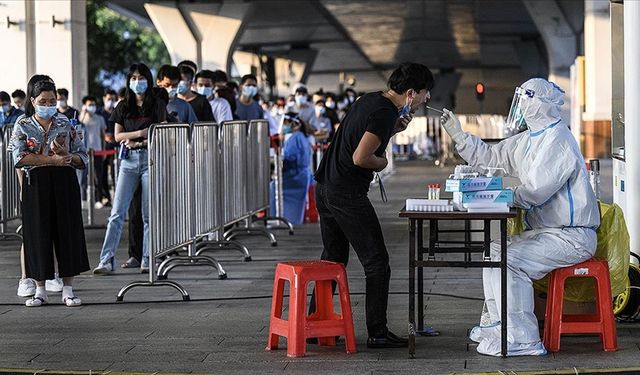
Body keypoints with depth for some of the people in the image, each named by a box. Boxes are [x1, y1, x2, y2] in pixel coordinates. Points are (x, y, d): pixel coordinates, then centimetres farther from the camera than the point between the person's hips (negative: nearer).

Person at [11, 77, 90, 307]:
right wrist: (53, 160, -15)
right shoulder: (23, 126, 4)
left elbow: (83, 157, 9)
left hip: (64, 184, 1)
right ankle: (40, 290, 10)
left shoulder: (66, 124, 9)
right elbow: (19, 157, -11)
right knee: (38, 234, 1)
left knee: (67, 232, -1)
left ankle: (68, 290, 6)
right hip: (36, 185, -1)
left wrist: (66, 155, -12)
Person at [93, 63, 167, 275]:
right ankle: (107, 260, -8)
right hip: (129, 160, 2)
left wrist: (139, 142, -11)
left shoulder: (157, 105, 4)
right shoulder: (123, 107, 11)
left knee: (149, 213, 0)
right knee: (117, 212, -5)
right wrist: (139, 133, -8)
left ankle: (147, 260, 7)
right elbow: (118, 136, 8)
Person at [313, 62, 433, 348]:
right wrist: (382, 162, -3)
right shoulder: (384, 113, -17)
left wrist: (394, 129, 11)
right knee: (377, 263, -1)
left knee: (333, 259, 19)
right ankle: (377, 333, 1)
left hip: (324, 188, 10)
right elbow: (360, 157, -22)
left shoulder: (369, 100, 12)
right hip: (347, 194, -10)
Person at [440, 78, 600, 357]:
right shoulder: (528, 140, 13)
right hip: (545, 230, 11)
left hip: (571, 236, -11)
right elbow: (488, 158, 22)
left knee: (511, 261, -25)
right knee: (494, 253, 17)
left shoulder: (557, 140, -18)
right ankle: (497, 325, 23)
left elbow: (535, 190, -24)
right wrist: (457, 133, 16)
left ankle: (522, 340, -23)